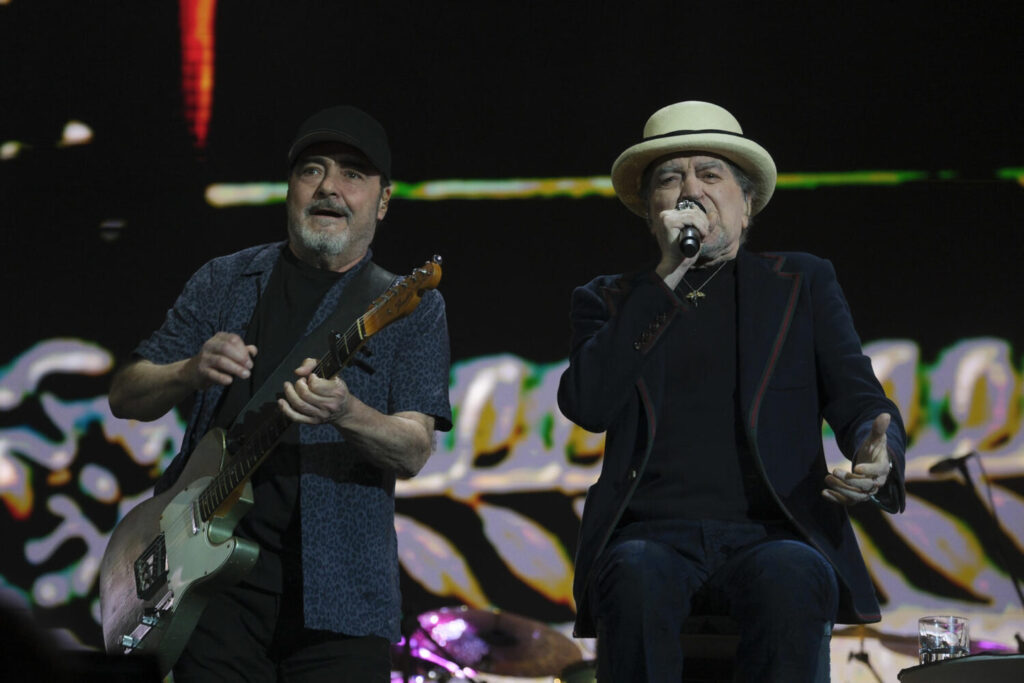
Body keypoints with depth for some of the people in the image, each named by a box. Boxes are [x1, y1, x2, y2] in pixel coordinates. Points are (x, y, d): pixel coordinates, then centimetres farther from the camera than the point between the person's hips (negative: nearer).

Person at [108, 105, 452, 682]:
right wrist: (191, 373, -14)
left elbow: (414, 452, -7)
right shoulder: (225, 282, 12)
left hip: (338, 596, -1)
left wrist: (346, 414, -28)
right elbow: (126, 397, 8)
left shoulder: (413, 307, 6)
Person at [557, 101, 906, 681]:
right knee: (638, 579, -37)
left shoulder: (803, 284, 20)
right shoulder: (612, 301, 19)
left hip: (772, 538, 0)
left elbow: (859, 399, 9)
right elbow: (587, 405, -1)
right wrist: (668, 277, -2)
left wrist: (877, 456, -17)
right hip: (653, 538, 0)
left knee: (791, 577, -36)